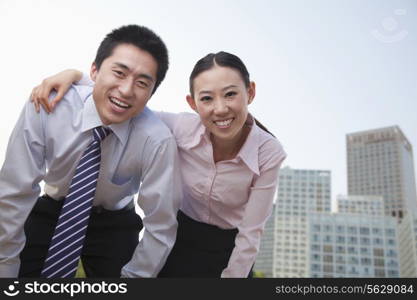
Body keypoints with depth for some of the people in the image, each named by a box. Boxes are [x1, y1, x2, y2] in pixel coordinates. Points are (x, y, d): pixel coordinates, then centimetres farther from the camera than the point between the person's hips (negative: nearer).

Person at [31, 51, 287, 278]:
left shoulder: (269, 153, -24)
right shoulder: (182, 127, -21)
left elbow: (250, 234, -17)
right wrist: (75, 75, -23)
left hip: (230, 254, -1)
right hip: (178, 242, 2)